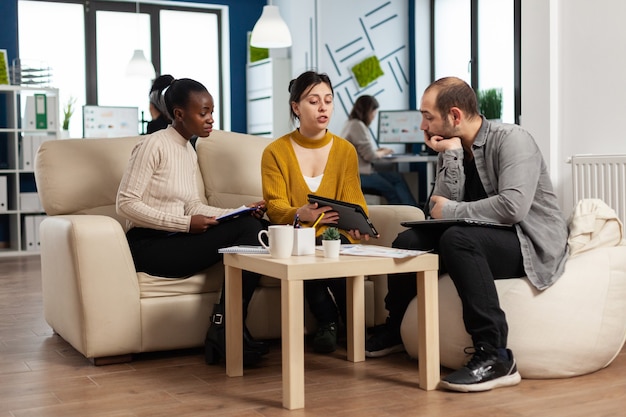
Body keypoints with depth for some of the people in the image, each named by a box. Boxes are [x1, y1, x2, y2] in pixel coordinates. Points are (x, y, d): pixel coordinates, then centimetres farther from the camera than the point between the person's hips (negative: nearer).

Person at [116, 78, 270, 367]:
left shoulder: (189, 153, 18)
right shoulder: (154, 145, -8)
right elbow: (126, 203, -14)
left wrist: (240, 212, 2)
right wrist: (185, 224, -19)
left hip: (175, 240, 8)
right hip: (148, 244, -8)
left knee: (251, 226, -17)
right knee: (245, 233, -22)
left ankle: (226, 330, -20)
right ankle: (224, 333, -16)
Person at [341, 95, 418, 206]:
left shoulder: (351, 123, 15)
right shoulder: (357, 126, -16)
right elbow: (370, 156, -15)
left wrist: (378, 151, 6)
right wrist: (383, 153, 3)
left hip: (359, 171, 9)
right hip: (357, 175, -9)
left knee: (397, 177, 1)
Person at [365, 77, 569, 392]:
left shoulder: (510, 139, -14)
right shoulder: (454, 148, 8)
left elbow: (514, 206, -28)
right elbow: (441, 208, -5)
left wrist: (452, 211, -17)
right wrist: (451, 152, -12)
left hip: (533, 243, -8)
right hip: (487, 239, 8)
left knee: (457, 238, -33)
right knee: (408, 241, -1)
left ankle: (494, 357, -33)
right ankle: (394, 329, 21)